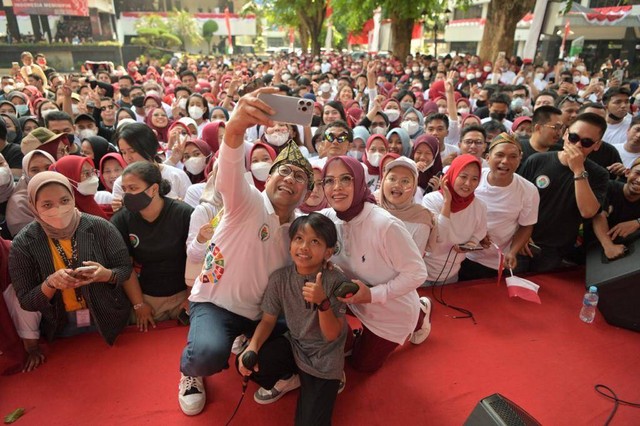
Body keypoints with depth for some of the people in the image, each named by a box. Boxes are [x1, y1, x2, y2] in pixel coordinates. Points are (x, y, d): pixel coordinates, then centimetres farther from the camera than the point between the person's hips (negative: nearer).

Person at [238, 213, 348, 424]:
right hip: (294, 345, 3)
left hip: (324, 359, -3)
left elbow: (331, 335, -18)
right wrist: (252, 346, -22)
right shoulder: (280, 278, -12)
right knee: (246, 363, -20)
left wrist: (322, 302, -36)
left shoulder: (336, 281, -21)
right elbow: (268, 320, -3)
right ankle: (290, 377, 11)